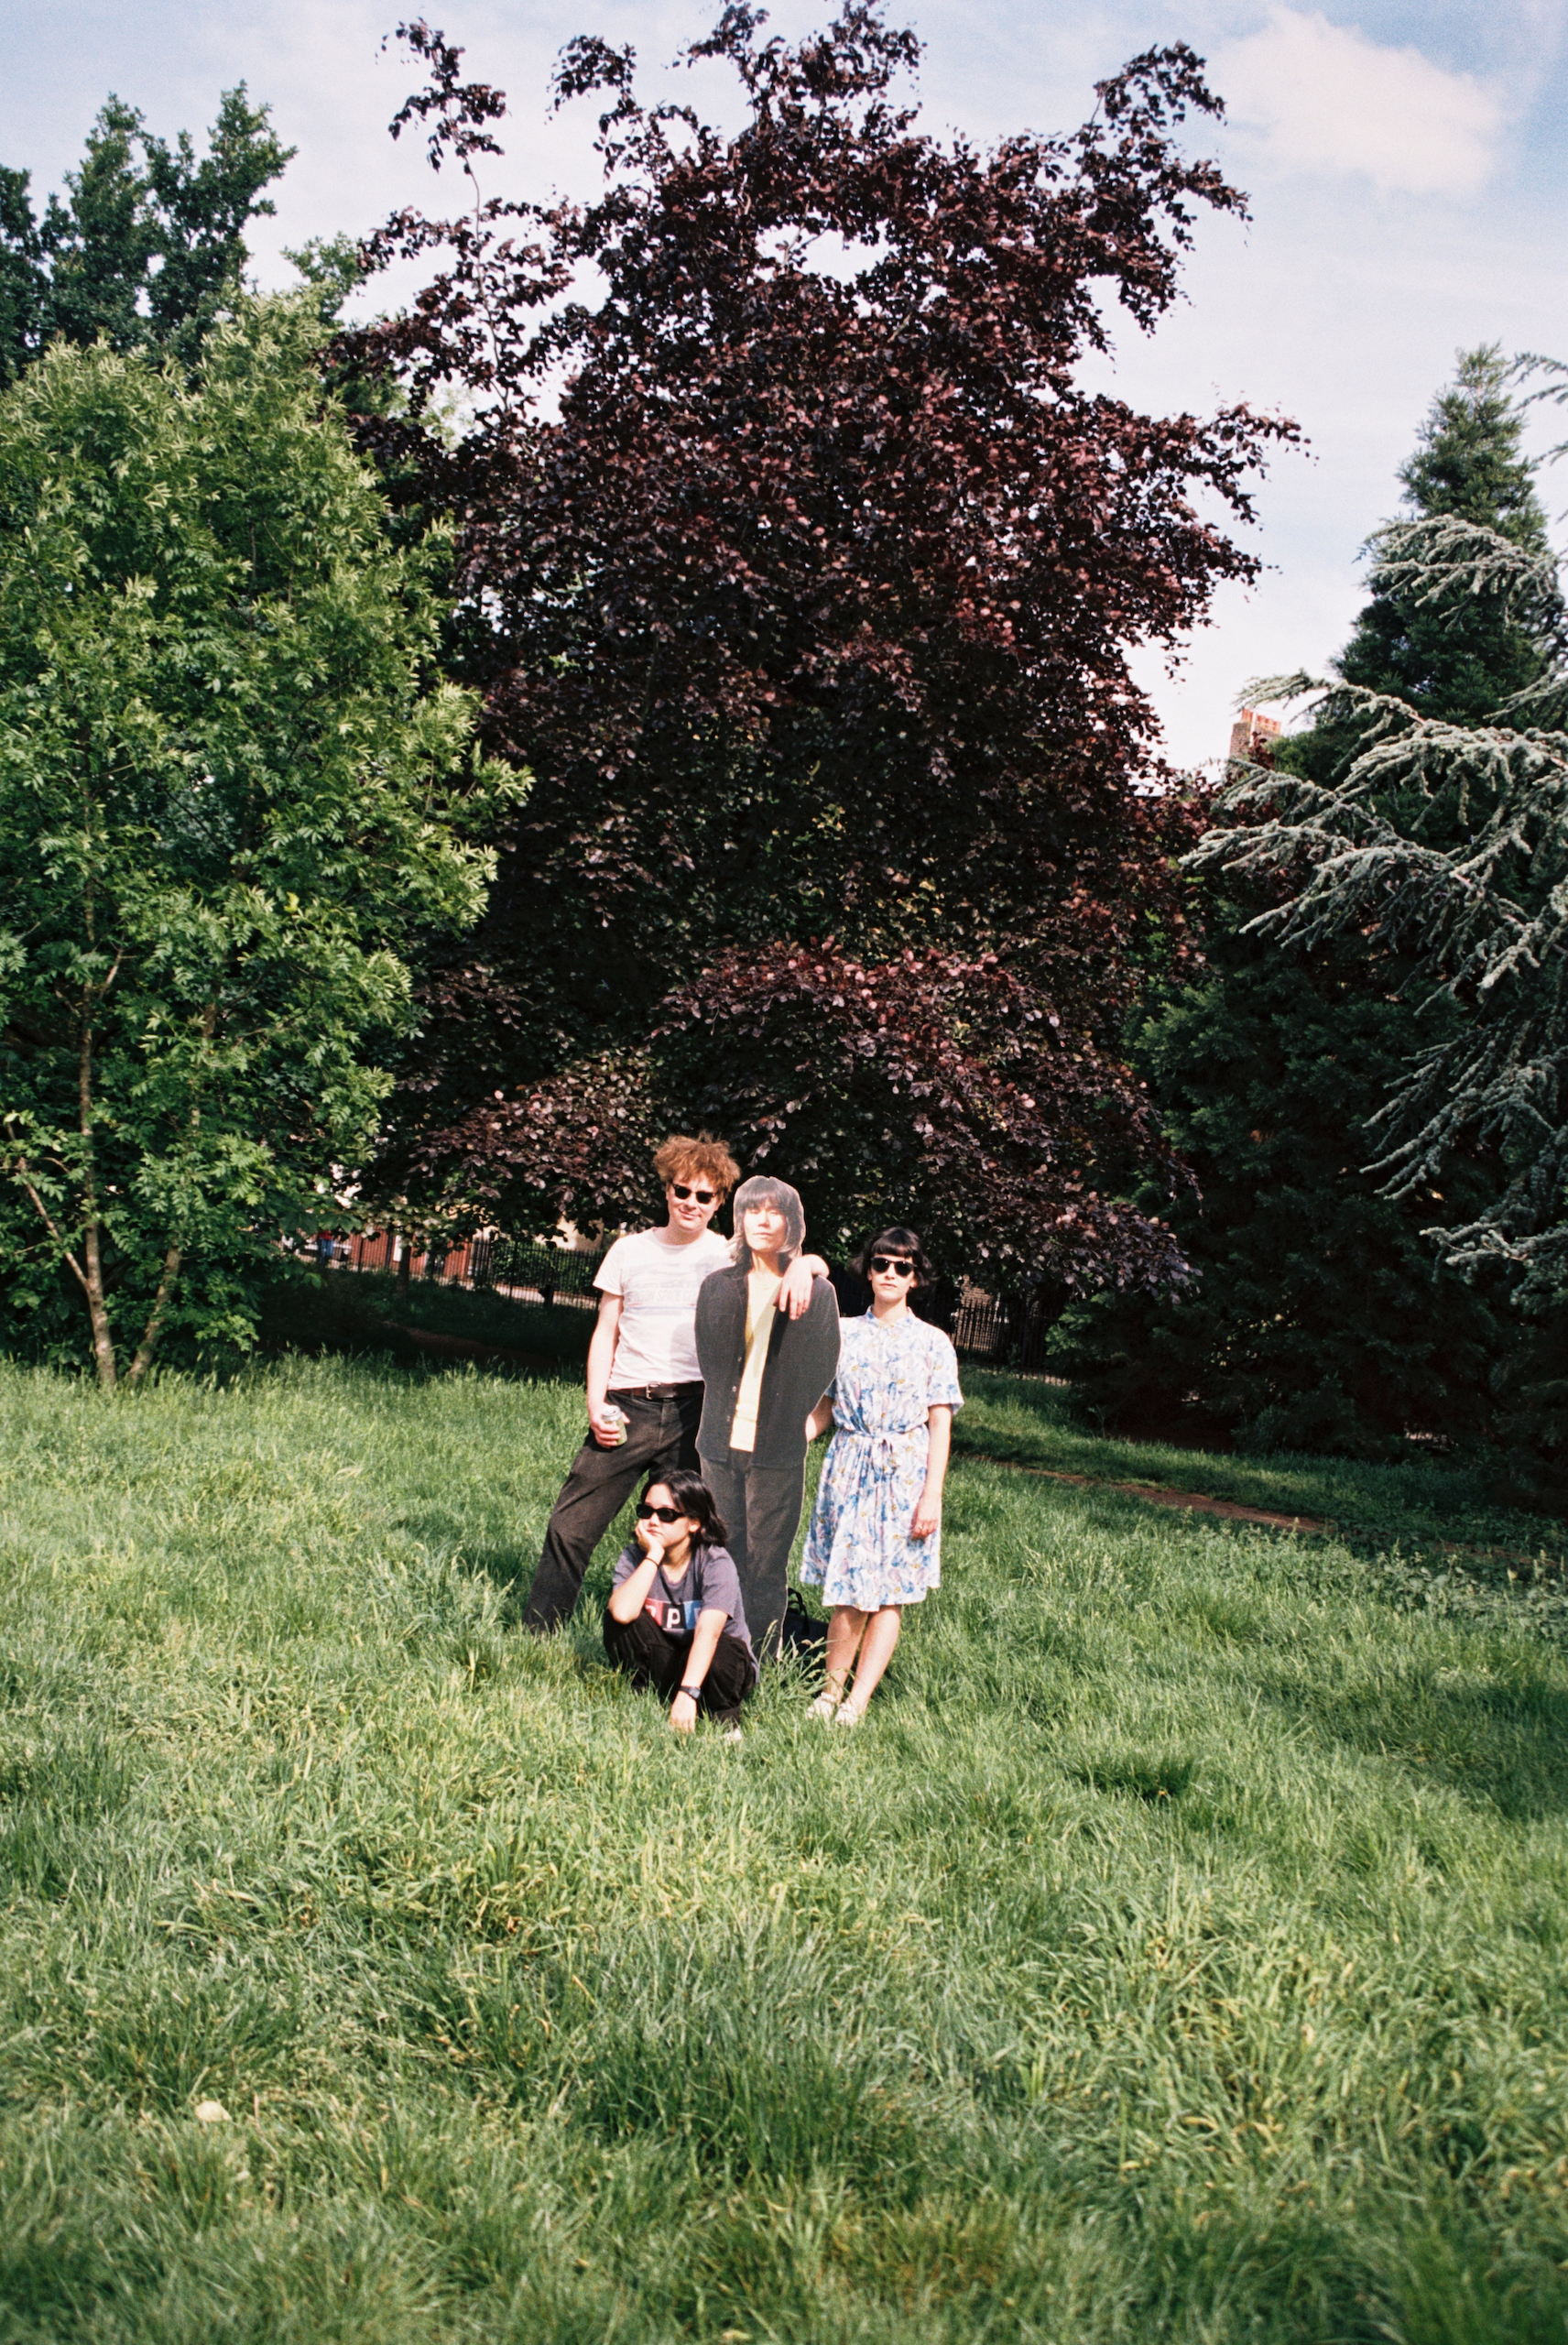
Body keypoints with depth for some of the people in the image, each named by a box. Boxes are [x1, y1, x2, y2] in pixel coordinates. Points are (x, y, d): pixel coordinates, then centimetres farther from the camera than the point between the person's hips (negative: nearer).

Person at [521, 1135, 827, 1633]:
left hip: (695, 1411, -1)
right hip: (627, 1407, 1)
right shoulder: (630, 1250, 12)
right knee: (572, 1527, -1)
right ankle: (535, 1635, 11)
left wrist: (800, 1266, -24)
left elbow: (815, 1264, 1)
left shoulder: (729, 1255, 7)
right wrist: (596, 1404, 0)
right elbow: (605, 1332, 12)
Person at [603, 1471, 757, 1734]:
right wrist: (653, 1556, -28)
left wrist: (687, 1693, -47)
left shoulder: (716, 1562, -20)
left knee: (722, 1654, -37)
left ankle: (725, 1718, -7)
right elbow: (622, 1613, -32)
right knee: (616, 1618, -22)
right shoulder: (634, 1557, -11)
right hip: (662, 1663, 3)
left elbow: (708, 1631, -35)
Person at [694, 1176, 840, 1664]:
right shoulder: (718, 1287, 8)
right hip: (722, 1442, 3)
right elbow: (709, 1360, 11)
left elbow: (822, 1371, 1)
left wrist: (785, 1421, -1)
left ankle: (762, 1662, 10)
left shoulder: (816, 1291, 0)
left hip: (777, 1451, -3)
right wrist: (726, 1416, 4)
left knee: (767, 1564, 1)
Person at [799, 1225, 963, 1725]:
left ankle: (858, 1701, 1)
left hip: (906, 1473, -1)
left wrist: (932, 1495, -7)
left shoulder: (933, 1343, 3)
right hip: (849, 1468, 1)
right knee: (848, 1589, -1)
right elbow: (822, 1409, 12)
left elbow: (940, 1425, 1)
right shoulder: (843, 1334, 8)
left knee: (890, 1590, -2)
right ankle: (833, 1685, 11)